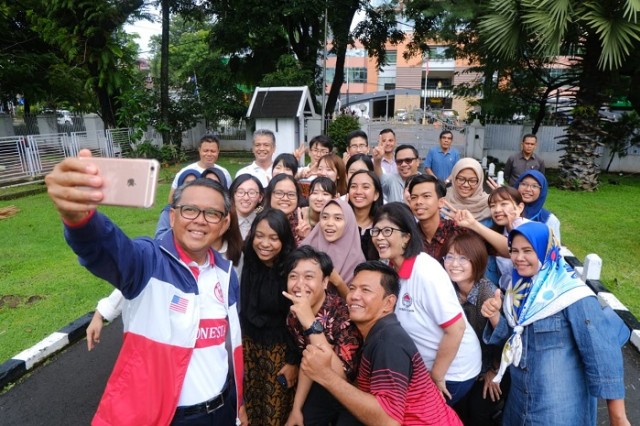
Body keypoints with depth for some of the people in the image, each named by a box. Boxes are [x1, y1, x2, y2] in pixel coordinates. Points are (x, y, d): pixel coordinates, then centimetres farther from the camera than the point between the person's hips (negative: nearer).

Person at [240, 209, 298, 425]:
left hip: (280, 349, -4)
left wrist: (293, 361, -11)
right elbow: (244, 309, 5)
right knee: (249, 406, 14)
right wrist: (238, 345, 8)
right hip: (249, 344, 4)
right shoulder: (249, 264, -4)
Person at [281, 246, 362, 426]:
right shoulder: (294, 315, -12)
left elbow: (342, 377, -39)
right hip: (322, 390, 5)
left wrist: (312, 324, -42)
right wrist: (296, 408, 4)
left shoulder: (345, 314, -31)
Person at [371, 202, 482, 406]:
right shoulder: (392, 269, -5)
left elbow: (456, 327, -25)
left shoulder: (426, 271, -27)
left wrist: (436, 376, -16)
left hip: (453, 370, -7)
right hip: (424, 366, 7)